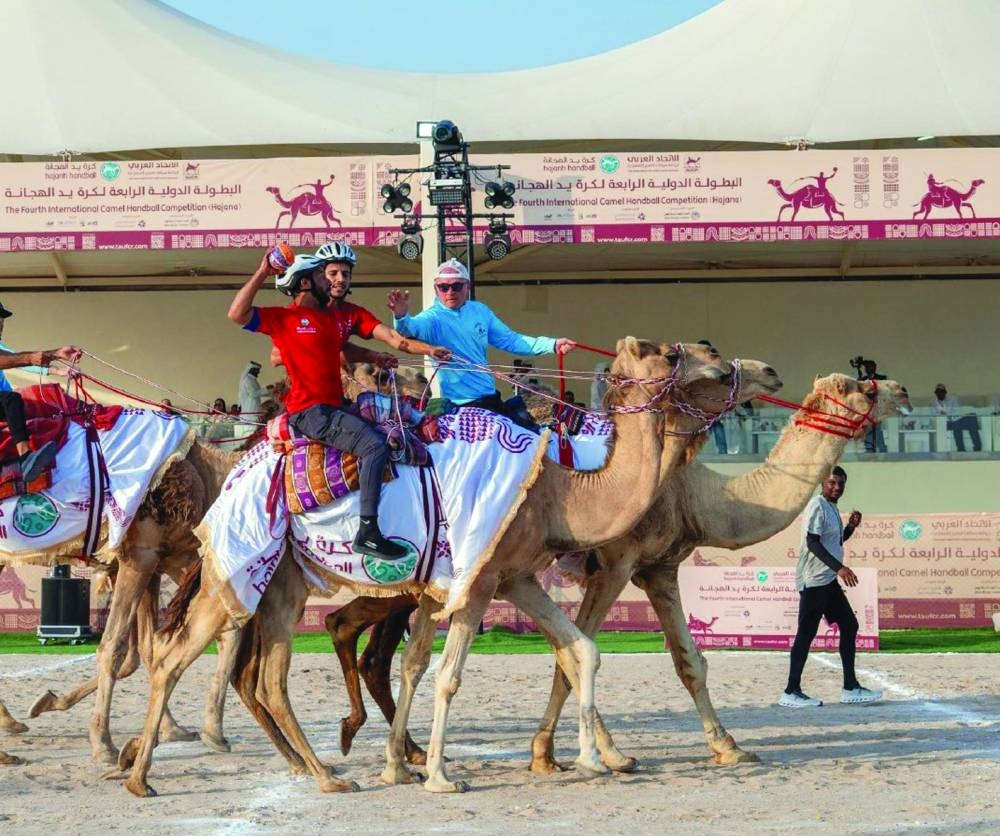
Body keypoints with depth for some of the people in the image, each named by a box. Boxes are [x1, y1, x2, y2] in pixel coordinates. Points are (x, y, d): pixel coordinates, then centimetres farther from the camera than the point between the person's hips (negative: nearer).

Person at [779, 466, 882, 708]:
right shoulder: (817, 507, -13)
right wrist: (839, 567, -29)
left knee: (849, 625, 10)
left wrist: (851, 527, 8)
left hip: (829, 580, 10)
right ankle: (791, 692, -4)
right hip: (813, 580, -10)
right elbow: (812, 543, -22)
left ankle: (850, 688, 14)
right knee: (806, 633, -7)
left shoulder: (832, 508, 17)